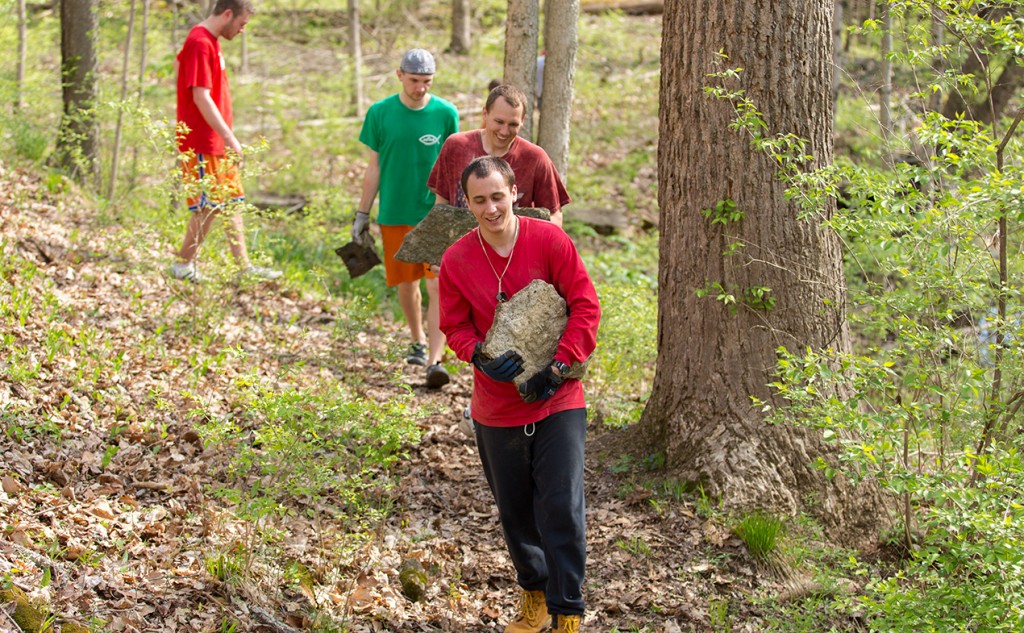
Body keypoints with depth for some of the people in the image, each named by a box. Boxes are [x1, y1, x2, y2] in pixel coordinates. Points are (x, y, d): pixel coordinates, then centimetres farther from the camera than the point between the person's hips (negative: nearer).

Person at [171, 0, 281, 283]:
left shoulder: (210, 41, 12)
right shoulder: (200, 44, -19)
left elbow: (179, 62, 28)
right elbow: (201, 98, -24)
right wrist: (230, 139, -25)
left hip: (217, 143, 10)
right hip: (202, 143, -10)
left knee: (233, 201, 11)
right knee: (209, 206, -6)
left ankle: (244, 266, 14)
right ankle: (183, 265, 6)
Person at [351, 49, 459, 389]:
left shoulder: (446, 113, -2)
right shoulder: (381, 113, -2)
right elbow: (374, 167, 6)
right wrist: (362, 214, 6)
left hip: (436, 213, -1)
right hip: (395, 214, 1)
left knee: (438, 285, -12)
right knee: (406, 283, 12)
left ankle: (435, 360, -14)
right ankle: (418, 341, 36)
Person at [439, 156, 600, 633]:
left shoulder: (549, 240, -9)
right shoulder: (456, 260, -4)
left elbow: (585, 305, -8)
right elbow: (455, 326, 3)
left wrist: (557, 368, -15)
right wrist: (480, 357, -18)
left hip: (558, 401, -2)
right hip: (497, 408, 2)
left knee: (562, 510, -7)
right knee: (515, 511, 14)